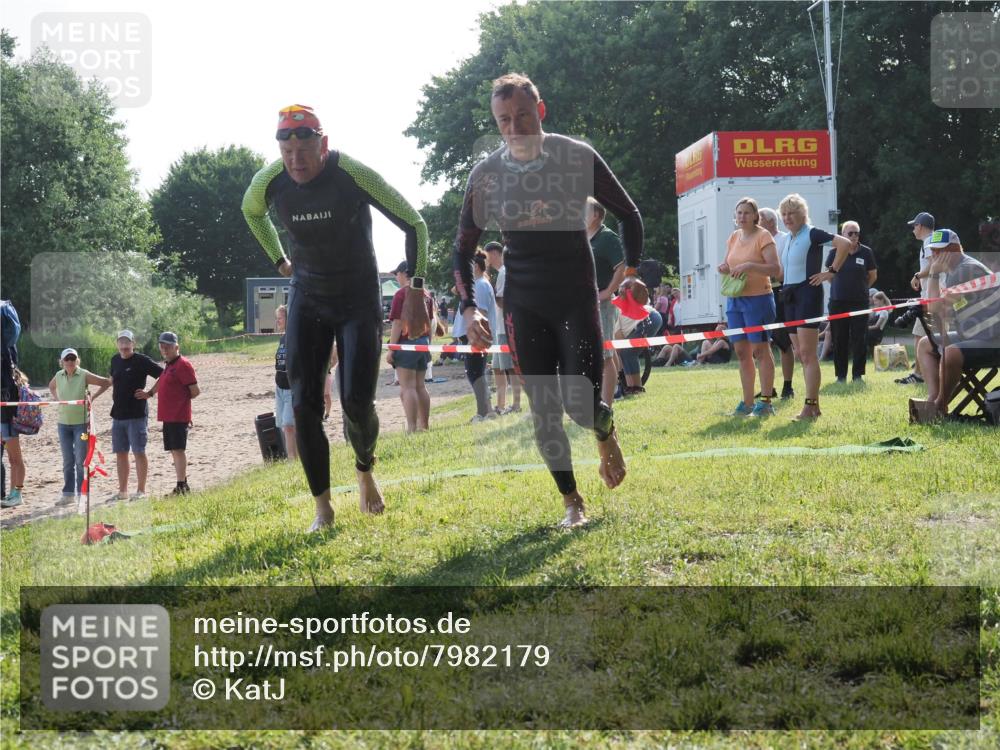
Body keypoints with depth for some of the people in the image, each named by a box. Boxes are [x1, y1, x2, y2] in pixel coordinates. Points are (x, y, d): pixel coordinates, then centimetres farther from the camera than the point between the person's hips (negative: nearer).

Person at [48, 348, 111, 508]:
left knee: (80, 460, -5)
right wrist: (57, 399, 9)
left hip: (81, 422, -5)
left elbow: (106, 383, -11)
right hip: (64, 423, 5)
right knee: (67, 461, 11)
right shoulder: (59, 376, 4)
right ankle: (68, 493, 20)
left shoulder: (84, 375, -10)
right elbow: (51, 386, 26)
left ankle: (80, 495, 1)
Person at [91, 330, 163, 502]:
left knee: (139, 452, -3)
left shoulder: (141, 360, -9)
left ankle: (141, 491, 3)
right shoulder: (115, 360, 11)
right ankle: (123, 492, 17)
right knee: (120, 453, 10)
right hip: (118, 414, 7)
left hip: (137, 414, -7)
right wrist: (94, 396, 29)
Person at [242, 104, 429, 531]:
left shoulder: (354, 175, -22)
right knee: (304, 405, -7)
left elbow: (414, 225, -14)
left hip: (359, 303, -3)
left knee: (356, 402, -11)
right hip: (307, 301, 3)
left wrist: (415, 292, -17)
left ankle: (365, 471, 21)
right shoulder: (269, 182, -12)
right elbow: (251, 211, 16)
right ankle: (322, 508, 2)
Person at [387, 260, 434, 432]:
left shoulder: (401, 294, -10)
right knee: (420, 386, 14)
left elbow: (398, 323, -14)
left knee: (407, 387, -9)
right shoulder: (425, 294, 13)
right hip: (423, 343, 8)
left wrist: (391, 349, -12)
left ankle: (412, 428, -15)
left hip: (407, 343, -8)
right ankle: (424, 425, 16)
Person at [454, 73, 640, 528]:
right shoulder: (486, 175, -3)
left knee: (581, 404, -11)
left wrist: (631, 272, -2)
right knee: (544, 410, -1)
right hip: (524, 305, 2)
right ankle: (572, 504, 13)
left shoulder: (578, 158, -8)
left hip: (577, 297, -2)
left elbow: (628, 214, 6)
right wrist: (469, 308, -2)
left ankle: (606, 434, 25)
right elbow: (463, 250, 8)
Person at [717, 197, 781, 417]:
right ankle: (747, 402, 14)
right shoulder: (734, 237, 13)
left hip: (758, 298, -7)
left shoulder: (763, 236, -7)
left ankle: (765, 401, 1)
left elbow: (775, 269, -15)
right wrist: (724, 268, 1)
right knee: (741, 352, 8)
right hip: (734, 300, 7)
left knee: (760, 350, -4)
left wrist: (749, 266, -25)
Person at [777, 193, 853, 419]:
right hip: (791, 297, 9)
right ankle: (815, 405, 14)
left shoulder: (811, 234, -9)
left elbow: (845, 243, -21)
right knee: (801, 354, 9)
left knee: (807, 353, -12)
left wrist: (832, 271, -16)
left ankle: (810, 406, -13)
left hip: (808, 294, -9)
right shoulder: (789, 239, 16)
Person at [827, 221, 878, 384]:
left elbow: (873, 275, 12)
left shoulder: (866, 252, -1)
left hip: (860, 301, -1)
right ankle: (840, 375, 11)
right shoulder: (835, 252, 0)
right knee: (839, 340, 3)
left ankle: (858, 375, 6)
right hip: (838, 301, 1)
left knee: (859, 339, -1)